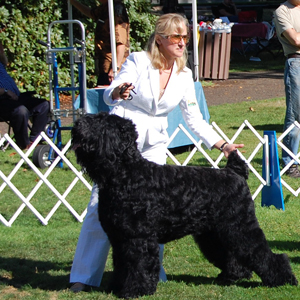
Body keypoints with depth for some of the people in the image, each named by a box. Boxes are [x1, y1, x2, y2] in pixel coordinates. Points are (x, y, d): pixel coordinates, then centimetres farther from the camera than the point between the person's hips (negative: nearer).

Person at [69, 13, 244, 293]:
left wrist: (223, 145, -2)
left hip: (153, 146, 4)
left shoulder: (184, 75, 3)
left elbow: (195, 120, 7)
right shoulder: (138, 62, -9)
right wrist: (119, 92, -39)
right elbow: (109, 96, -15)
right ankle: (84, 278, -5)